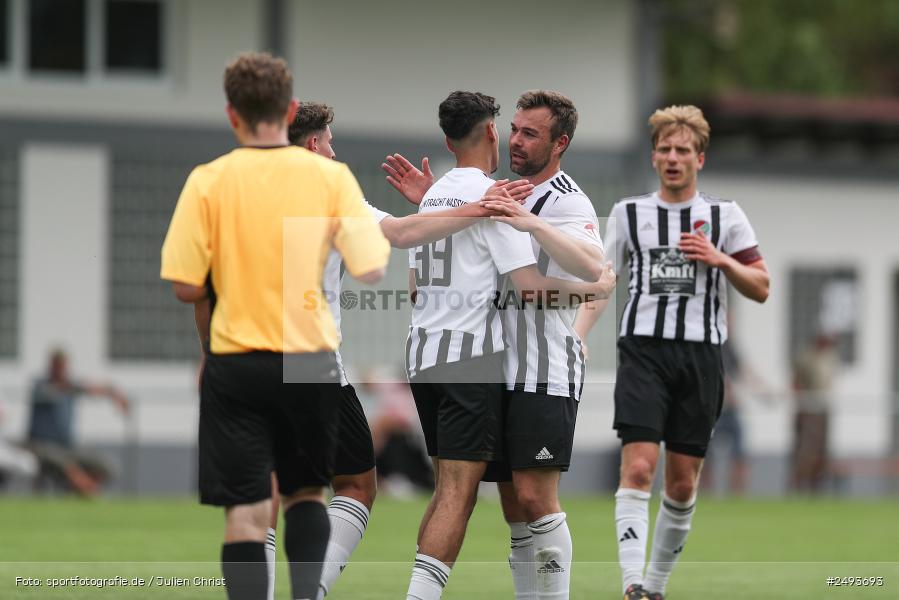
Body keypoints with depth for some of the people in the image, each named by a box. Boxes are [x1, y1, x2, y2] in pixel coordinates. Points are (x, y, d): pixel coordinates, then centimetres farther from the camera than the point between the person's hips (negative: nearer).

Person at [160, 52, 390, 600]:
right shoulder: (331, 176, -4)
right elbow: (372, 271, -6)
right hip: (311, 361, 1)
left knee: (246, 512, 0)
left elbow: (186, 286, -8)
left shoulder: (208, 181, -6)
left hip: (235, 366, -1)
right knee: (307, 492, 21)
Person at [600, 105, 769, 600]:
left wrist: (720, 260, -9)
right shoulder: (628, 213, 10)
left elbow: (761, 289, 7)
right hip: (644, 349, -1)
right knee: (638, 467, -18)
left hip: (701, 353, 1)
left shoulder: (726, 217, 9)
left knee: (682, 483, 5)